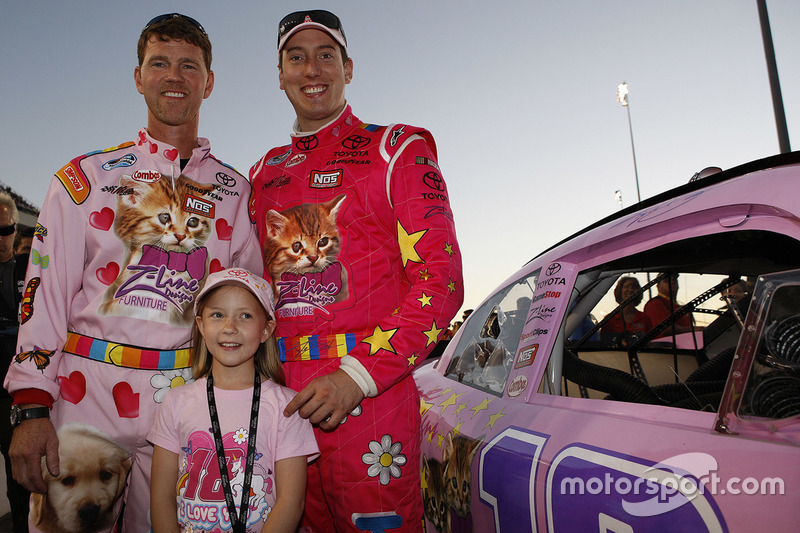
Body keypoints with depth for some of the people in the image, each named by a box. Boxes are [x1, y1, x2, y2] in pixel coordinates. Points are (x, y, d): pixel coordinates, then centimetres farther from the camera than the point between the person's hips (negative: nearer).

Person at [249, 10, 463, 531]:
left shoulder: (397, 149, 0)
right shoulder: (265, 171, 17)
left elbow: (441, 282, -9)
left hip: (370, 390, -4)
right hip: (280, 395, 5)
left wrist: (358, 374, -19)